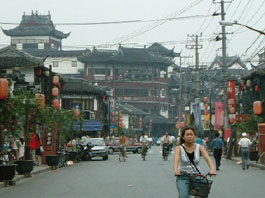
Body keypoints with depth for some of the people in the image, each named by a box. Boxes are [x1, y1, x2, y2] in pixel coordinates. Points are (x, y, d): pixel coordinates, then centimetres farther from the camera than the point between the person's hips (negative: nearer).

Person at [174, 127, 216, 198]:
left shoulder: (199, 147, -1)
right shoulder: (179, 148, -5)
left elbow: (207, 158, -16)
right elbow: (176, 160, -22)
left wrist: (212, 169, -35)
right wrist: (176, 170, -43)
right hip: (183, 177, -2)